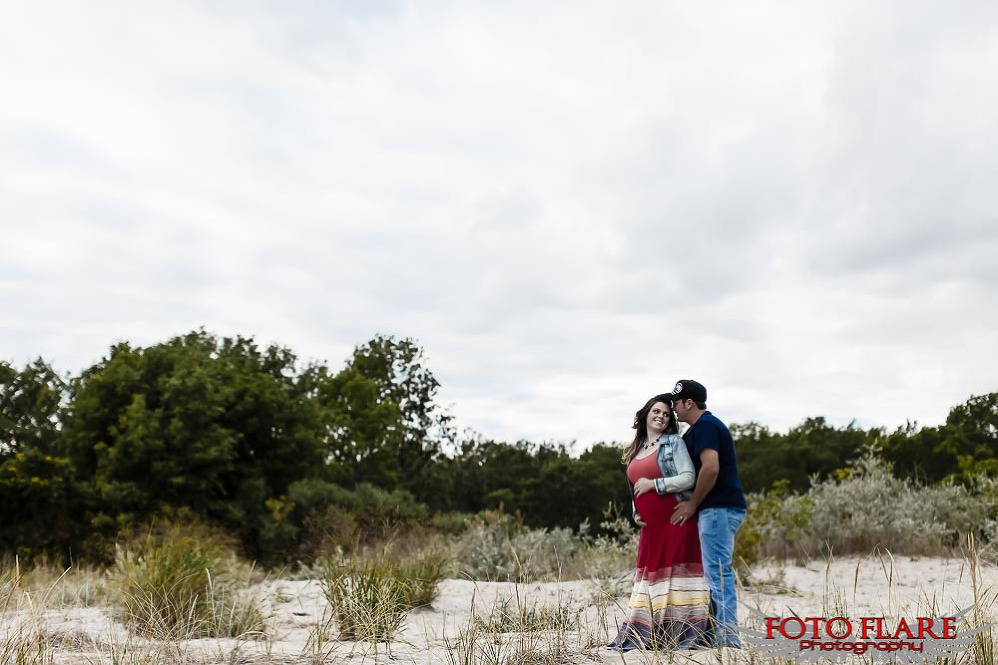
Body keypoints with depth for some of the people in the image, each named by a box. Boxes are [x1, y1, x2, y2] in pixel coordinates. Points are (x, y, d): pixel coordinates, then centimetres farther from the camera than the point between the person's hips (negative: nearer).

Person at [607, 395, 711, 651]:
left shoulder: (674, 442, -2)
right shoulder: (636, 449, 16)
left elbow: (688, 478, -12)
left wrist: (654, 484, -13)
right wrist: (635, 512, 8)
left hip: (676, 521, -6)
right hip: (650, 525, 6)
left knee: (677, 574, -6)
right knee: (649, 575, 6)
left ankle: (682, 635, -3)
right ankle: (641, 636, 9)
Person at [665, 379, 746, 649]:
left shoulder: (704, 426, -11)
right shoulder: (707, 425, 22)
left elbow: (710, 468, -24)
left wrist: (692, 504, -14)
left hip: (718, 509, -11)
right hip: (722, 508, 11)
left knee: (717, 572, -11)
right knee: (717, 572, 11)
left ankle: (727, 639, -12)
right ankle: (721, 637, 14)